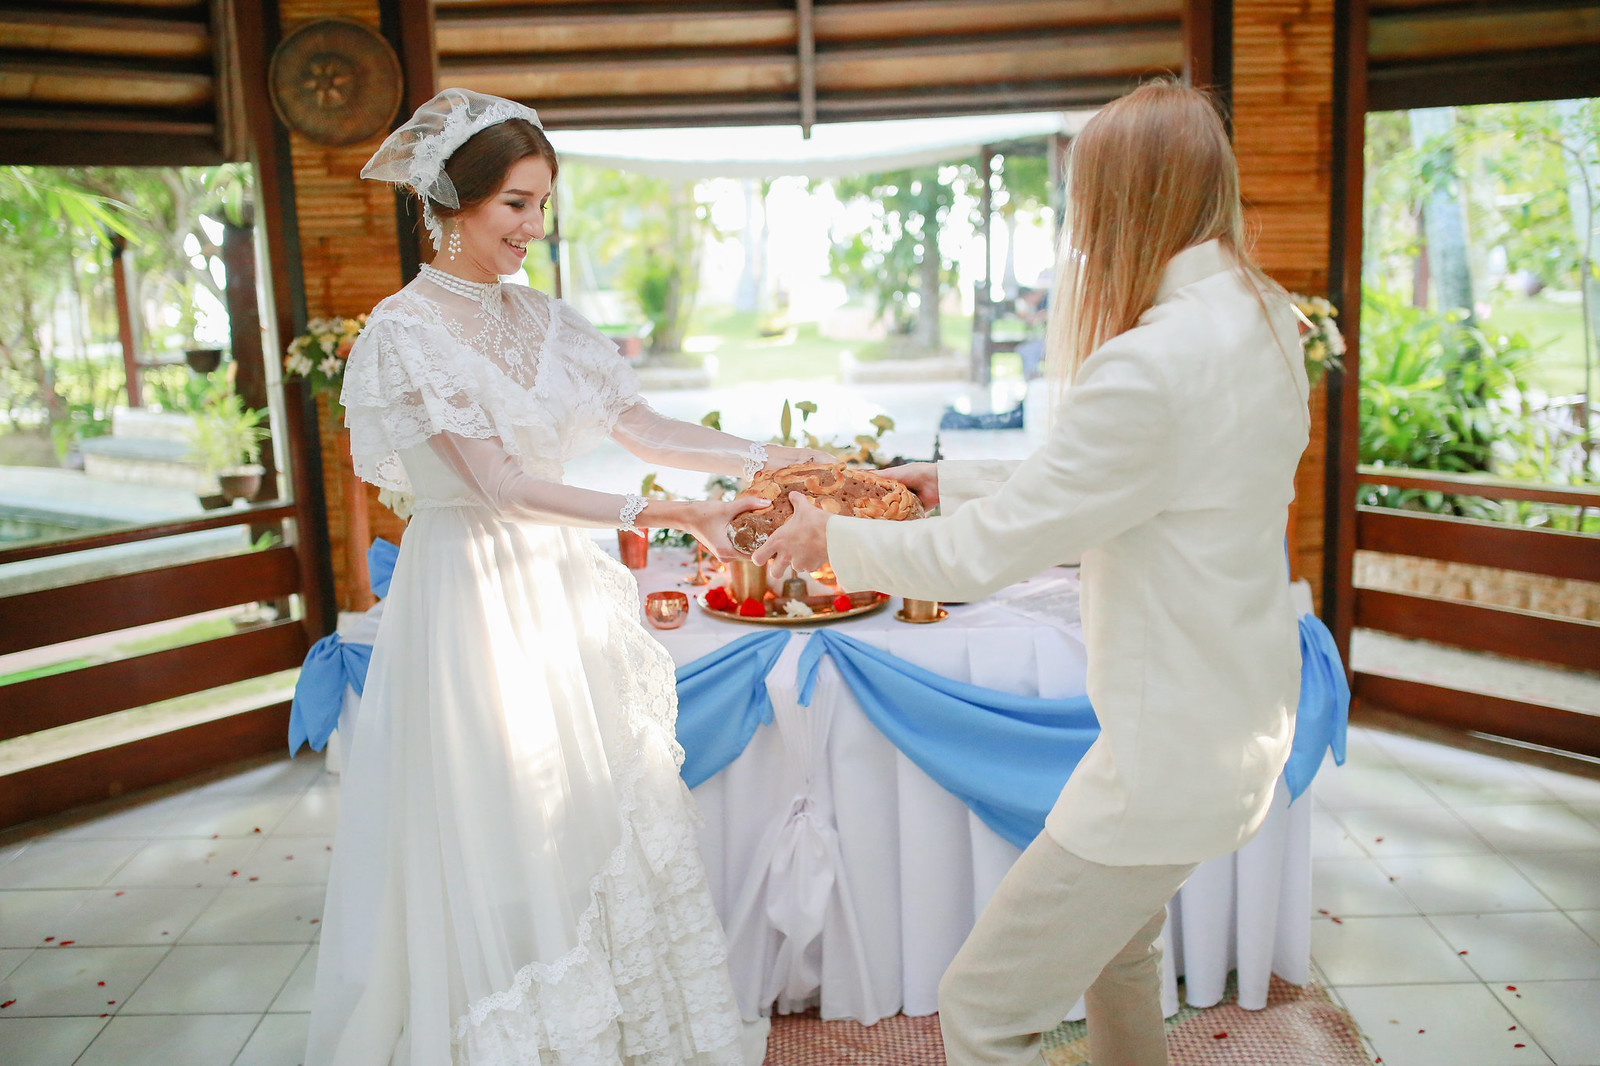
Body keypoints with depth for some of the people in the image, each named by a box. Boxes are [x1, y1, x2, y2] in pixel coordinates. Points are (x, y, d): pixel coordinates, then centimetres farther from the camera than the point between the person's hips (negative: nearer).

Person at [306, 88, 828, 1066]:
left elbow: (643, 427, 6)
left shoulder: (542, 318, 8)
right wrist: (665, 514, -24)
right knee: (502, 830, 3)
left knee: (600, 809, 12)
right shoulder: (408, 329, -11)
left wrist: (763, 459, -6)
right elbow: (501, 485, -19)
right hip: (474, 597, -6)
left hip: (564, 591, 6)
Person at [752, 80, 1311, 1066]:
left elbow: (984, 551, -21)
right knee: (1118, 943, 32)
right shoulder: (1261, 318, 3)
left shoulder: (1155, 364, -27)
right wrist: (952, 480, 13)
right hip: (1238, 716, 10)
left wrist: (833, 539, -6)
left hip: (1174, 754, -10)